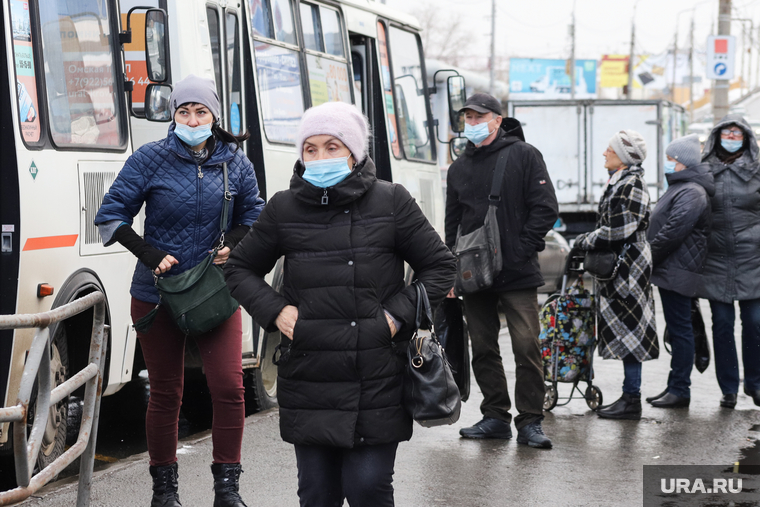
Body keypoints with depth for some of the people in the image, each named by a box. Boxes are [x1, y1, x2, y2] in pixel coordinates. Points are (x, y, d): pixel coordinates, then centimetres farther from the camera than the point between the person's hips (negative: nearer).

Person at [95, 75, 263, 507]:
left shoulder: (235, 162, 3)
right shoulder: (150, 159, -4)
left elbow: (254, 216, 15)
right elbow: (111, 216, -3)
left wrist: (231, 245, -4)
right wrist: (151, 255, -13)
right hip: (157, 297, -1)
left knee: (229, 387, -10)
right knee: (166, 394, 7)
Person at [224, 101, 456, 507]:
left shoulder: (391, 202, 2)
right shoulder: (283, 208, 6)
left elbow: (440, 266, 9)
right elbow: (240, 268, 18)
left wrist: (399, 315, -3)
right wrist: (275, 311, 2)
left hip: (377, 382, -1)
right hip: (308, 381, 2)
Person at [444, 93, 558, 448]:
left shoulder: (523, 155, 0)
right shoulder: (459, 168, 15)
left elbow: (545, 208, -5)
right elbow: (452, 223, 19)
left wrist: (521, 249, -12)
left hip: (517, 273, -5)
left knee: (527, 347, -8)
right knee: (483, 349, 8)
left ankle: (530, 422, -2)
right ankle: (495, 417, 17)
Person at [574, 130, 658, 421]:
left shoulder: (631, 184, -16)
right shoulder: (618, 181, 15)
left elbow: (620, 230, -22)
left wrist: (586, 242, -11)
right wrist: (589, 240, 12)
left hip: (628, 266, -10)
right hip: (620, 266, 10)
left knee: (628, 329, -7)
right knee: (625, 331, 11)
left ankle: (631, 400, -3)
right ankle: (629, 397, 15)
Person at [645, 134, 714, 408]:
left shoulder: (691, 193, -15)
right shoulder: (680, 188, 19)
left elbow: (673, 232, -22)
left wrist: (648, 257, -14)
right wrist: (649, 258, 16)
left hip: (678, 271, -11)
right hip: (670, 270, 11)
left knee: (680, 329, -6)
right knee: (677, 328, 13)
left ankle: (679, 390, -3)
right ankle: (675, 387, 19)